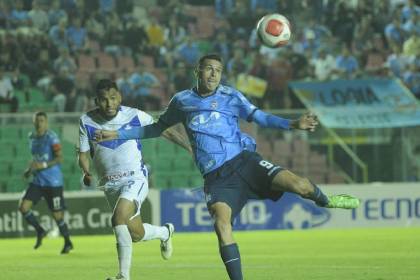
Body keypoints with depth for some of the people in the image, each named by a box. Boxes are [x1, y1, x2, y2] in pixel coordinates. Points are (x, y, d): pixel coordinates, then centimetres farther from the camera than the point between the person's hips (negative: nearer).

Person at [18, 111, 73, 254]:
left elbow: (60, 158, -17)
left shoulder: (51, 137, -12)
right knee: (23, 207, -9)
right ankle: (40, 231, 12)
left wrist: (44, 165, -28)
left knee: (57, 215, -1)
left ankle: (68, 242, 19)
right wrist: (30, 170, 10)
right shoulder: (32, 137, 11)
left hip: (53, 182, -6)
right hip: (37, 181, 6)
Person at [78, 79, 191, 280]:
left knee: (118, 218, -29)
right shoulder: (87, 122, -4)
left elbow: (165, 131, 3)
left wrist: (191, 147, -1)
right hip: (110, 185, 4)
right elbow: (83, 154, 5)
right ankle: (165, 232, 43)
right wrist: (86, 173, -16)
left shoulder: (135, 116, -9)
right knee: (136, 234, 7)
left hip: (135, 179, -4)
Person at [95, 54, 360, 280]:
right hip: (217, 177, 0)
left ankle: (325, 201, 17)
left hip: (244, 160, 0)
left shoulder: (230, 96, 7)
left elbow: (259, 116, -1)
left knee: (298, 184, -20)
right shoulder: (182, 101, 11)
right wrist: (118, 134, 23)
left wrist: (293, 124, -17)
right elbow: (158, 128, 25)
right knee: (222, 223, -26)